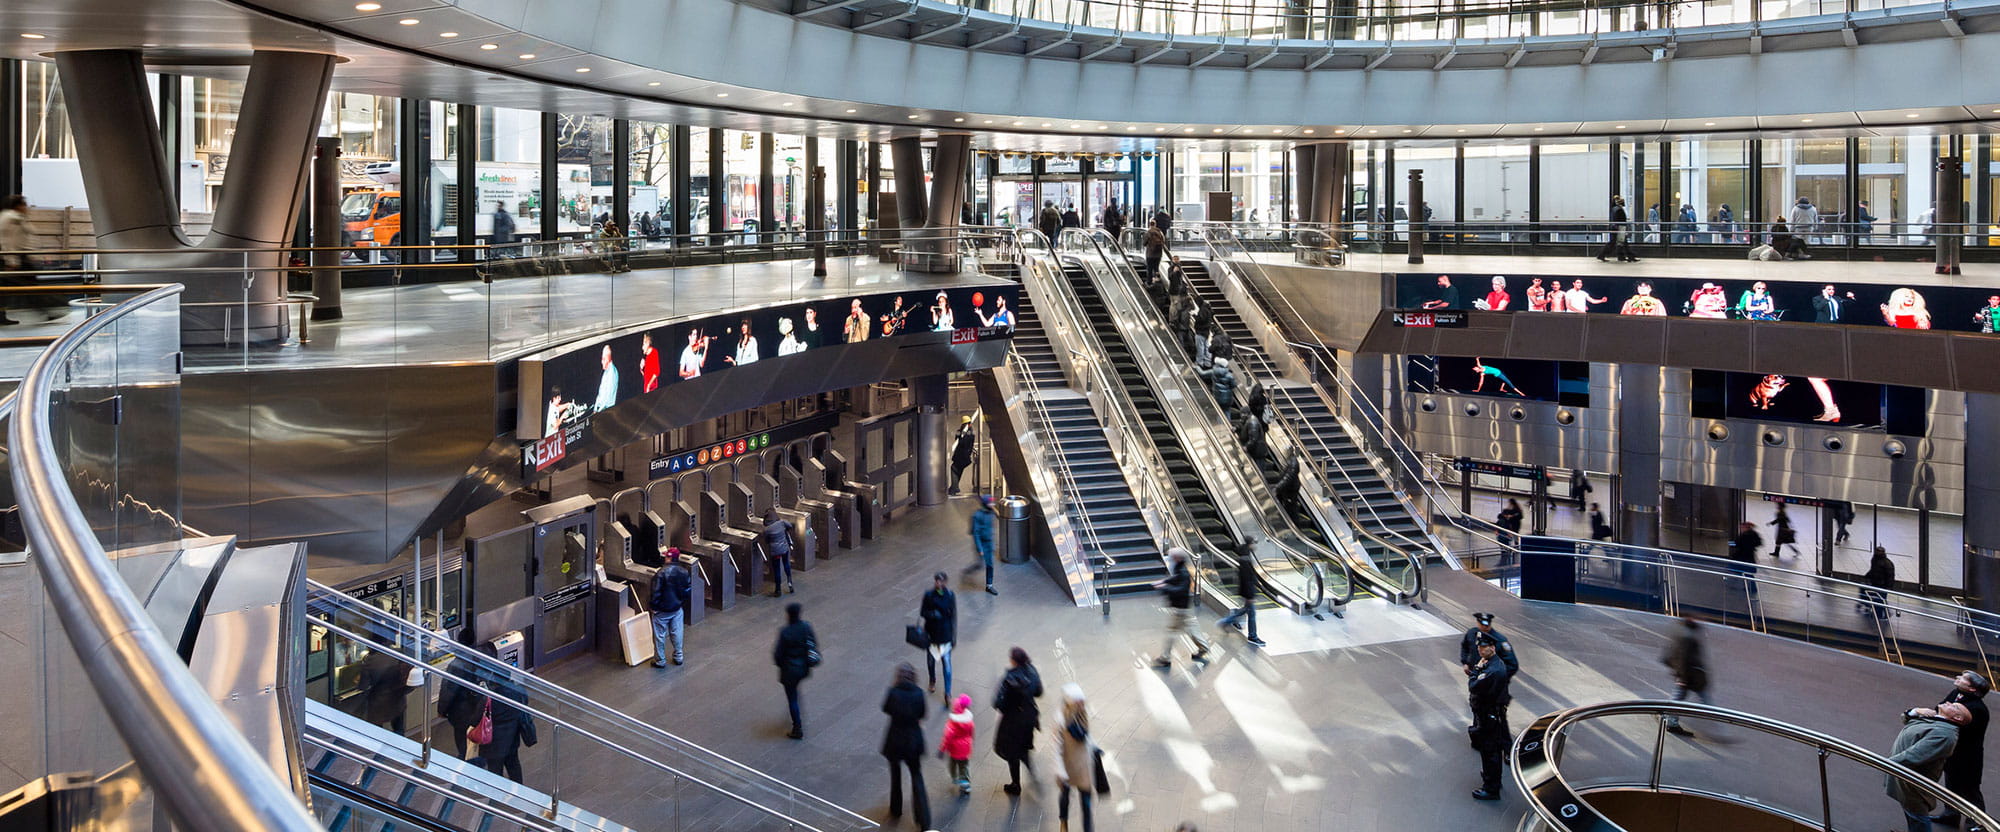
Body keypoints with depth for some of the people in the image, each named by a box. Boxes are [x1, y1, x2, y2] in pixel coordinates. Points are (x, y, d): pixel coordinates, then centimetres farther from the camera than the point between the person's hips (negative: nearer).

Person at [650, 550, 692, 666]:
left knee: (660, 636, 9)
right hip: (677, 609, 5)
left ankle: (660, 660, 18)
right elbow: (688, 590, 3)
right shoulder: (684, 572, -6)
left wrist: (653, 606, -6)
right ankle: (678, 656, 29)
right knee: (677, 633, 18)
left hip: (662, 610, -5)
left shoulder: (661, 573, -23)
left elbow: (656, 593, -19)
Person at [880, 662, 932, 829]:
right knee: (916, 777, 13)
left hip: (894, 741, -1)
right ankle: (924, 822, 10)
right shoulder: (918, 693, -15)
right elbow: (922, 714, -3)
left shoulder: (893, 692, -19)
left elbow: (885, 708, -2)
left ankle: (895, 812, 37)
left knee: (895, 776, 22)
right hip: (913, 741, 1)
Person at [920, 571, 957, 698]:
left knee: (947, 664, -4)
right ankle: (932, 680, 47)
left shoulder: (950, 595, -10)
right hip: (931, 632, 1)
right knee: (931, 659, 19)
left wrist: (953, 635, -2)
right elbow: (922, 612, -4)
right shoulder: (929, 595, -10)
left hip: (945, 634, -1)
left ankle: (948, 693, 2)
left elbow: (953, 615, -4)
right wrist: (933, 614, -25)